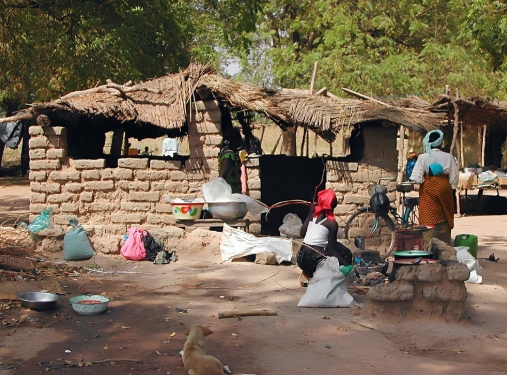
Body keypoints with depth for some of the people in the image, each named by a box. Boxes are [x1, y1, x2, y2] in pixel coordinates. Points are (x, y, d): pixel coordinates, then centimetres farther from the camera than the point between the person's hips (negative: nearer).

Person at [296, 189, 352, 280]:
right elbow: (332, 250, -9)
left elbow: (302, 233, 14)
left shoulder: (313, 214, 6)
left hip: (301, 257, 7)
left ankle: (309, 272, 16)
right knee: (345, 253, 10)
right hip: (313, 259, -7)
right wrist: (347, 265, -6)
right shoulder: (332, 223, -8)